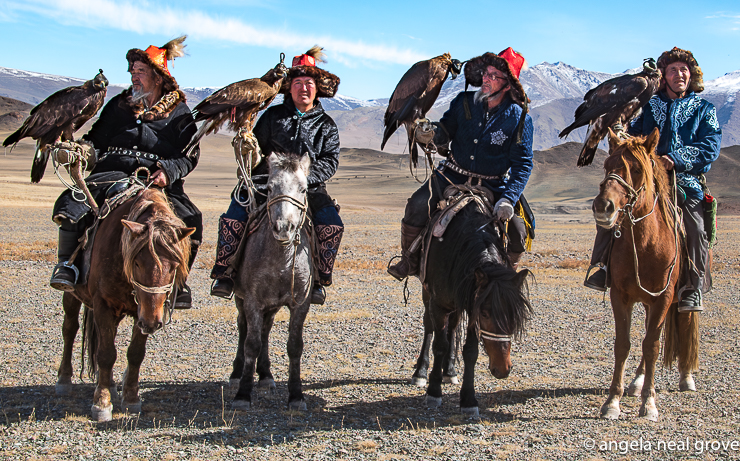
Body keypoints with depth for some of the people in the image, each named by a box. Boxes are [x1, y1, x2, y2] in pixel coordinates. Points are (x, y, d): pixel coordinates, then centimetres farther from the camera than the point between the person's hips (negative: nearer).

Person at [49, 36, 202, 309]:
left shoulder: (179, 112, 11)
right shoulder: (118, 105, 19)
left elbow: (190, 156, 4)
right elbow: (97, 138, 19)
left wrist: (168, 172, -15)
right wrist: (83, 150, -5)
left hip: (159, 181, -1)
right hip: (114, 173, 2)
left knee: (190, 220, -26)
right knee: (72, 204, -25)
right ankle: (66, 264, -9)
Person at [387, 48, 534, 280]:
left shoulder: (519, 119, -12)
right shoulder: (464, 102, -6)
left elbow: (523, 163, -13)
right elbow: (446, 132, 4)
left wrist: (508, 200, -26)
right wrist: (433, 133, -23)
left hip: (492, 186, -1)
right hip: (453, 176, 1)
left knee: (517, 233, -15)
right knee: (418, 205, -21)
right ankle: (409, 260, 1)